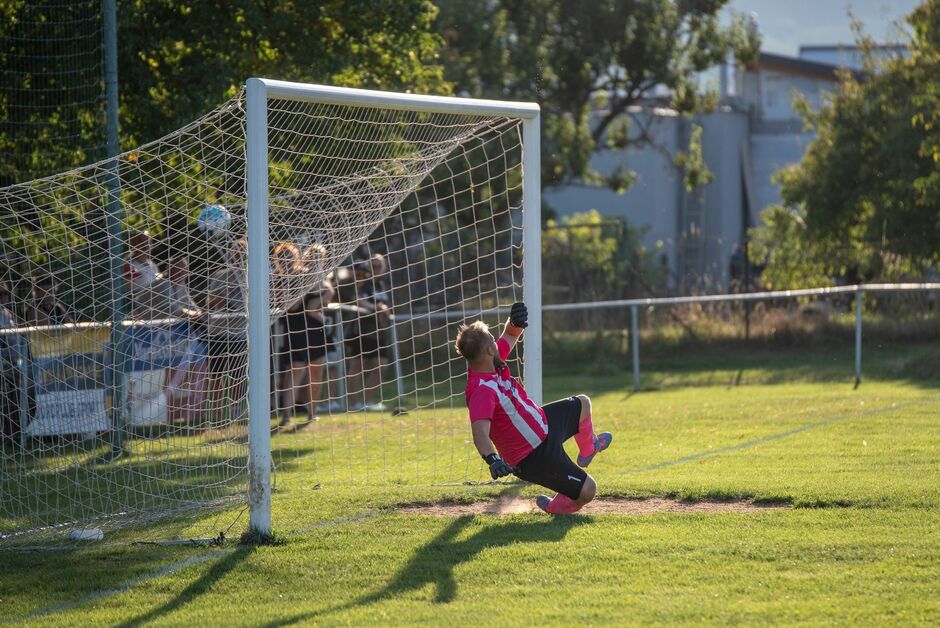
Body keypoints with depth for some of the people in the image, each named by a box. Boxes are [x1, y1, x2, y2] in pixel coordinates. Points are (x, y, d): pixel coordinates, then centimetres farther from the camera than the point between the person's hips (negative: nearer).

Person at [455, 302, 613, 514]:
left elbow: (509, 336, 5)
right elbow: (479, 430, -49)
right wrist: (492, 459, -66)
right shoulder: (481, 391, -37)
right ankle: (556, 507, 21)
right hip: (533, 457, -10)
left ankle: (587, 450, 61)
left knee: (582, 404, 31)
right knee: (586, 491, -12)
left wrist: (515, 323, -19)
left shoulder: (491, 362, -10)